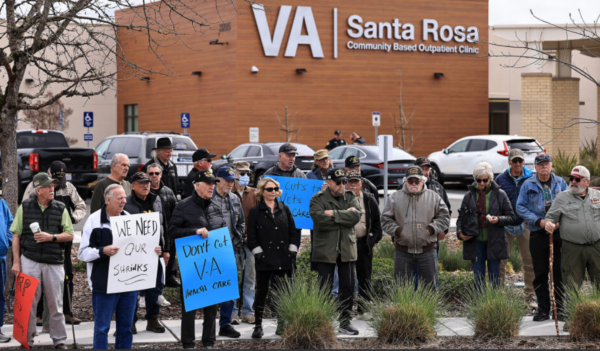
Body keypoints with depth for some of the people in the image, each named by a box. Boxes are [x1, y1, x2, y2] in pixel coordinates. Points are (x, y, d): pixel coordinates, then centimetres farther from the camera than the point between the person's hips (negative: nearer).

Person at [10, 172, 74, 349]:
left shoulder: (60, 208, 6)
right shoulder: (25, 207, 4)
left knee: (55, 304, 6)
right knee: (28, 303, 3)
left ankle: (60, 341, 16)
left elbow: (69, 235, 4)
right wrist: (16, 262, -1)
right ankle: (26, 340, 13)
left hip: (54, 262, 1)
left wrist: (51, 237, -13)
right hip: (29, 260, -1)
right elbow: (16, 236, 5)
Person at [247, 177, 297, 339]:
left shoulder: (284, 209, 10)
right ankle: (258, 325, 9)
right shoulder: (255, 212, 2)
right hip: (264, 259, -2)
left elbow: (292, 232, 10)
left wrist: (292, 251, 2)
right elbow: (251, 236, -1)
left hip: (283, 259, 2)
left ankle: (282, 324, 12)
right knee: (262, 292, 3)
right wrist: (258, 252, -9)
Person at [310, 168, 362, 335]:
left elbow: (356, 216, -11)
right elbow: (321, 220, -20)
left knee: (348, 287, 8)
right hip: (325, 251, -4)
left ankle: (345, 321, 17)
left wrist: (334, 214, -16)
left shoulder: (351, 197, 8)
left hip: (347, 250, 4)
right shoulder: (318, 199, -3)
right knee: (325, 288, -2)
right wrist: (345, 215, -12)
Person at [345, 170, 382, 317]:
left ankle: (364, 306, 13)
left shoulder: (369, 200, 7)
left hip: (363, 243, 1)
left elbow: (376, 222, 11)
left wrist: (373, 239, 0)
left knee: (364, 277, 5)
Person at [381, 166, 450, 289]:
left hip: (427, 251, 0)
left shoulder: (433, 197, 5)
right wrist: (397, 230, -10)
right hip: (403, 252, 0)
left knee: (429, 286, 7)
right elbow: (385, 220, 6)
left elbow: (444, 217, 6)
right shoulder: (395, 198, 5)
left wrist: (432, 229, -8)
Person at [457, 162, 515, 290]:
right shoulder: (469, 196, 6)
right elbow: (461, 217, 11)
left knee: (494, 276, 3)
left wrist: (498, 220, -18)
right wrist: (460, 232, -8)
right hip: (475, 242, 2)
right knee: (478, 277, 5)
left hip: (494, 241, -2)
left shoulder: (500, 194, 0)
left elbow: (511, 217, 3)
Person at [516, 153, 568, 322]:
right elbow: (520, 207, 2)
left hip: (559, 233, 0)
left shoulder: (560, 183, 9)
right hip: (538, 234, 0)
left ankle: (560, 309, 8)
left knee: (559, 272, 1)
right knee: (540, 273, 3)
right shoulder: (528, 185, 5)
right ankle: (543, 309, 10)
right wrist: (538, 221, -9)